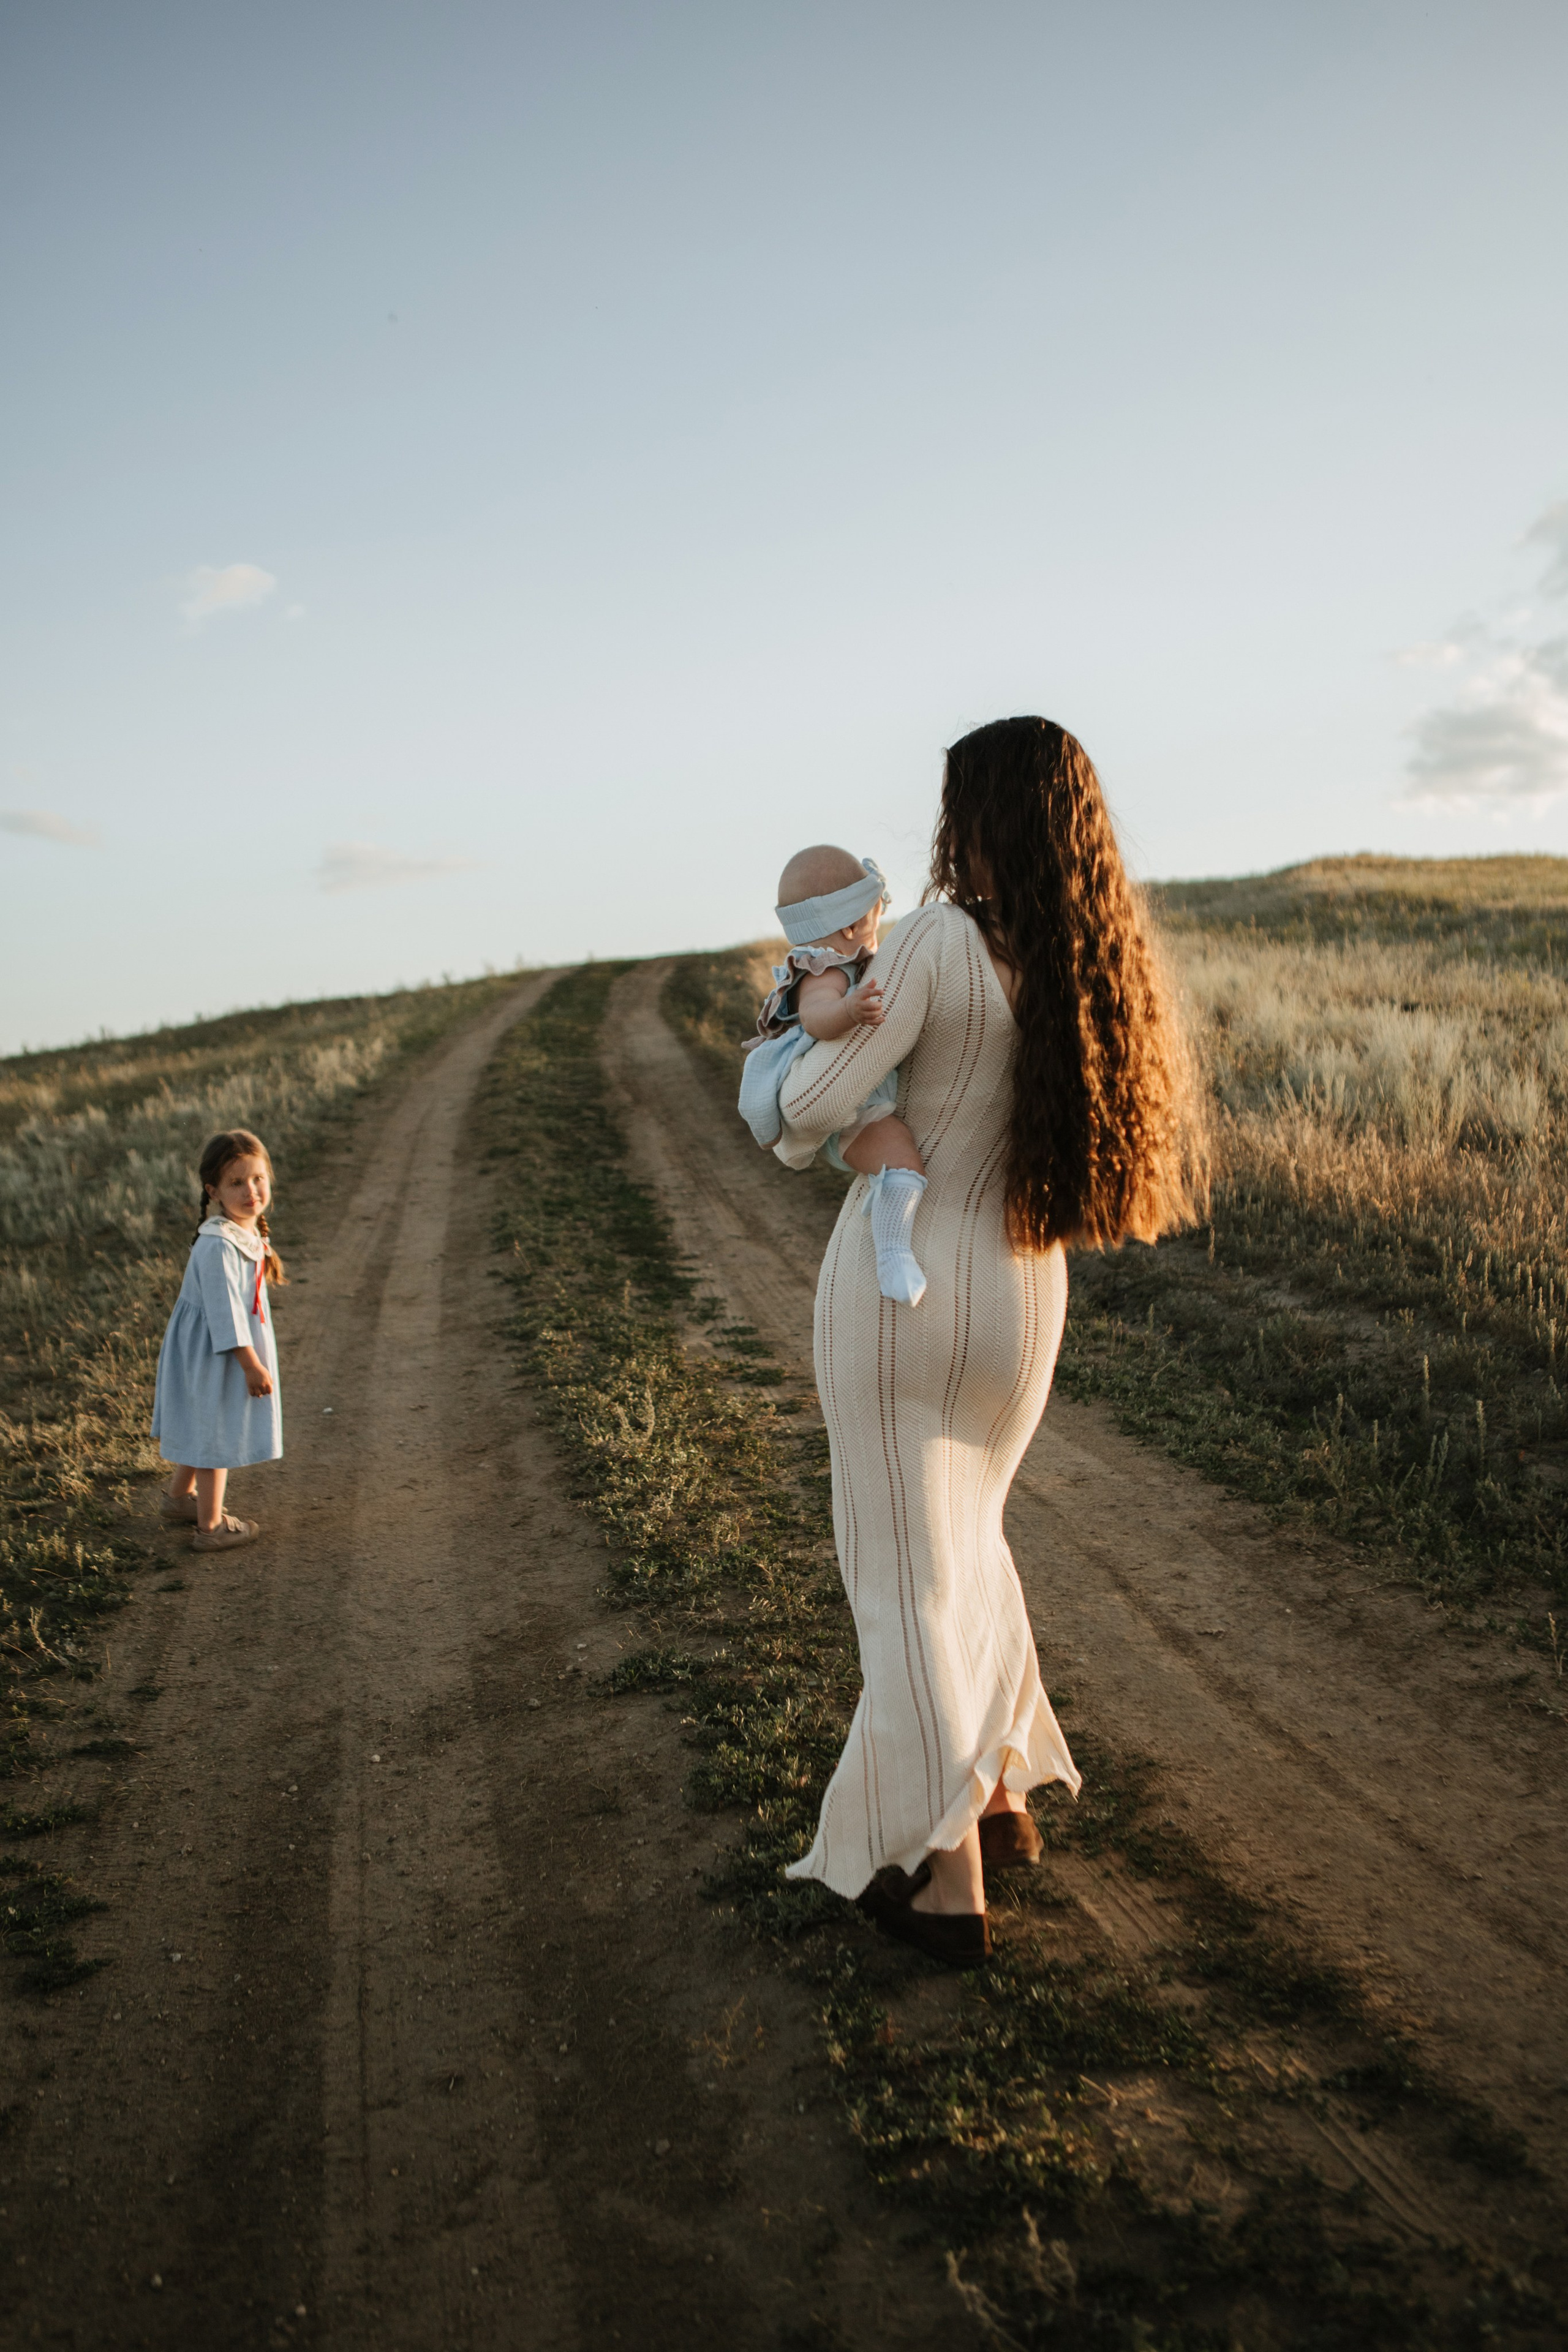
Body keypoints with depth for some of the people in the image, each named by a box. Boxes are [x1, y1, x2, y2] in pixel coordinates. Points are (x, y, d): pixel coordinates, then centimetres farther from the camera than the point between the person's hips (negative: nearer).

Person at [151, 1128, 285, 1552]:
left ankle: (181, 1496, 47)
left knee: (202, 1428, 26)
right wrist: (252, 1365, -24)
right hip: (212, 1351, -10)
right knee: (215, 1436, 5)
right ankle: (211, 1527, 20)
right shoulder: (218, 1246, -30)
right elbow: (224, 1311, -28)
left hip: (226, 1347, 10)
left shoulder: (248, 1232, 1)